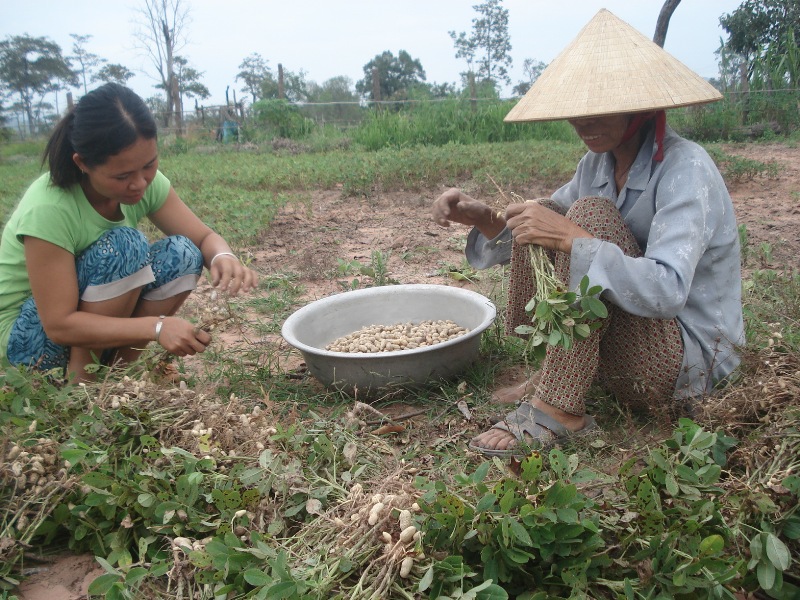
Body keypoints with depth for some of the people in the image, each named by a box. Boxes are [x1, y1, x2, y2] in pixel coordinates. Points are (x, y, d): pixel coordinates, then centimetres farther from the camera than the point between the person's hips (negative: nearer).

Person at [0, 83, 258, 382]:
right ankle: (80, 377, -15)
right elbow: (59, 325, -30)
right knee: (124, 246, -31)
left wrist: (223, 257, -34)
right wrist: (156, 327, -42)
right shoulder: (49, 209, -31)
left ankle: (114, 369, -6)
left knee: (182, 253, -17)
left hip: (90, 314, 6)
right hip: (29, 335, -6)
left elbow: (204, 237, -9)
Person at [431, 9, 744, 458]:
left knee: (589, 214, -27)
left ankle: (558, 411, -24)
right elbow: (553, 228, 8)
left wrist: (570, 238, -37)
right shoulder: (598, 163, 1)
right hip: (633, 328, 7)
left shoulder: (685, 169, -21)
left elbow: (668, 291, -33)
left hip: (690, 358, -7)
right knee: (540, 221, -5)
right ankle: (552, 372, -7)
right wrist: (485, 219, -11)